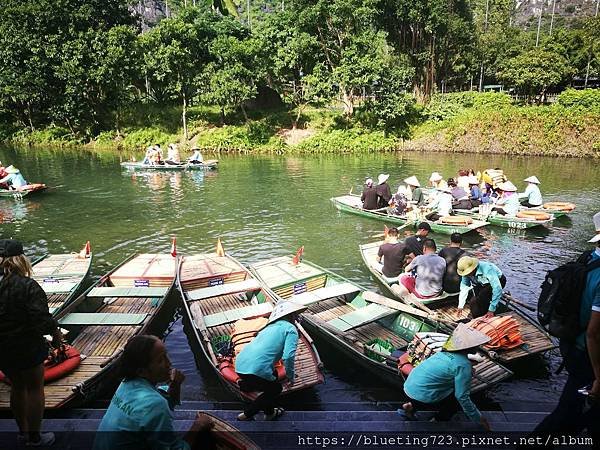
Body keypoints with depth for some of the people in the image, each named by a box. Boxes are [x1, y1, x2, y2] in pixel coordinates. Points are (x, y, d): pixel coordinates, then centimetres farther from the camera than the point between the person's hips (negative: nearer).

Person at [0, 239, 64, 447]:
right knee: (34, 389, 11)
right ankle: (35, 437, 22)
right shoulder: (27, 286, -22)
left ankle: (23, 432, 37)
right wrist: (56, 333, -5)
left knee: (17, 387, 22)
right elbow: (42, 318, -23)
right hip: (27, 347, -6)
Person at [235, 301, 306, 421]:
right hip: (256, 370, -8)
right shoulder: (291, 329, 3)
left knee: (273, 375, 31)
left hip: (240, 365, 8)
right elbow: (288, 356, -12)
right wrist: (290, 377, 5)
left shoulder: (270, 327, 27)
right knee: (275, 389, 19)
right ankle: (246, 414, 21)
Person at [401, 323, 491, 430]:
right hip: (421, 395, -7)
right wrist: (479, 419, -3)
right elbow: (462, 397, -14)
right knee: (458, 398, 6)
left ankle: (411, 406, 20)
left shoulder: (447, 351, 8)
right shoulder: (463, 364, -16)